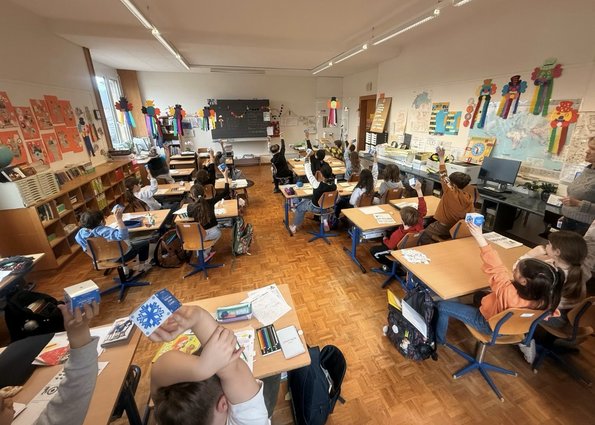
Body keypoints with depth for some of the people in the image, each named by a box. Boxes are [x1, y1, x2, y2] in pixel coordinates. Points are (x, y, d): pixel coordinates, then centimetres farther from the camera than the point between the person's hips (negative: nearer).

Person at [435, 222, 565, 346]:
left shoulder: (510, 294, -45)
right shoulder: (543, 297, -26)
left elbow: (496, 268, -42)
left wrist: (480, 238, -41)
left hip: (488, 324, -6)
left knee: (442, 306, 3)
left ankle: (439, 340, 25)